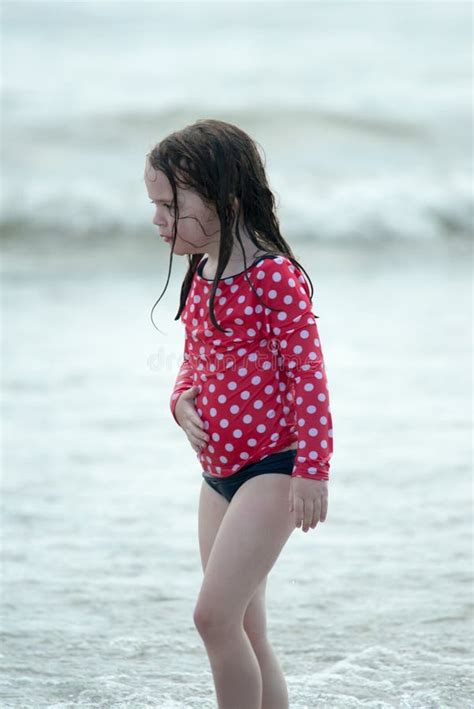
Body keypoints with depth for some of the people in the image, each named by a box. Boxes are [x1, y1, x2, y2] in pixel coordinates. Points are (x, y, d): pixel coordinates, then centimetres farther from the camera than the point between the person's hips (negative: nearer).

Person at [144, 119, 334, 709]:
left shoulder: (274, 277, -15)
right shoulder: (201, 277, 10)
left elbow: (306, 373, -16)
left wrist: (311, 468, -19)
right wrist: (182, 401, -2)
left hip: (271, 468, -9)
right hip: (218, 471, 9)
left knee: (214, 614, -16)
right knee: (243, 629, 11)